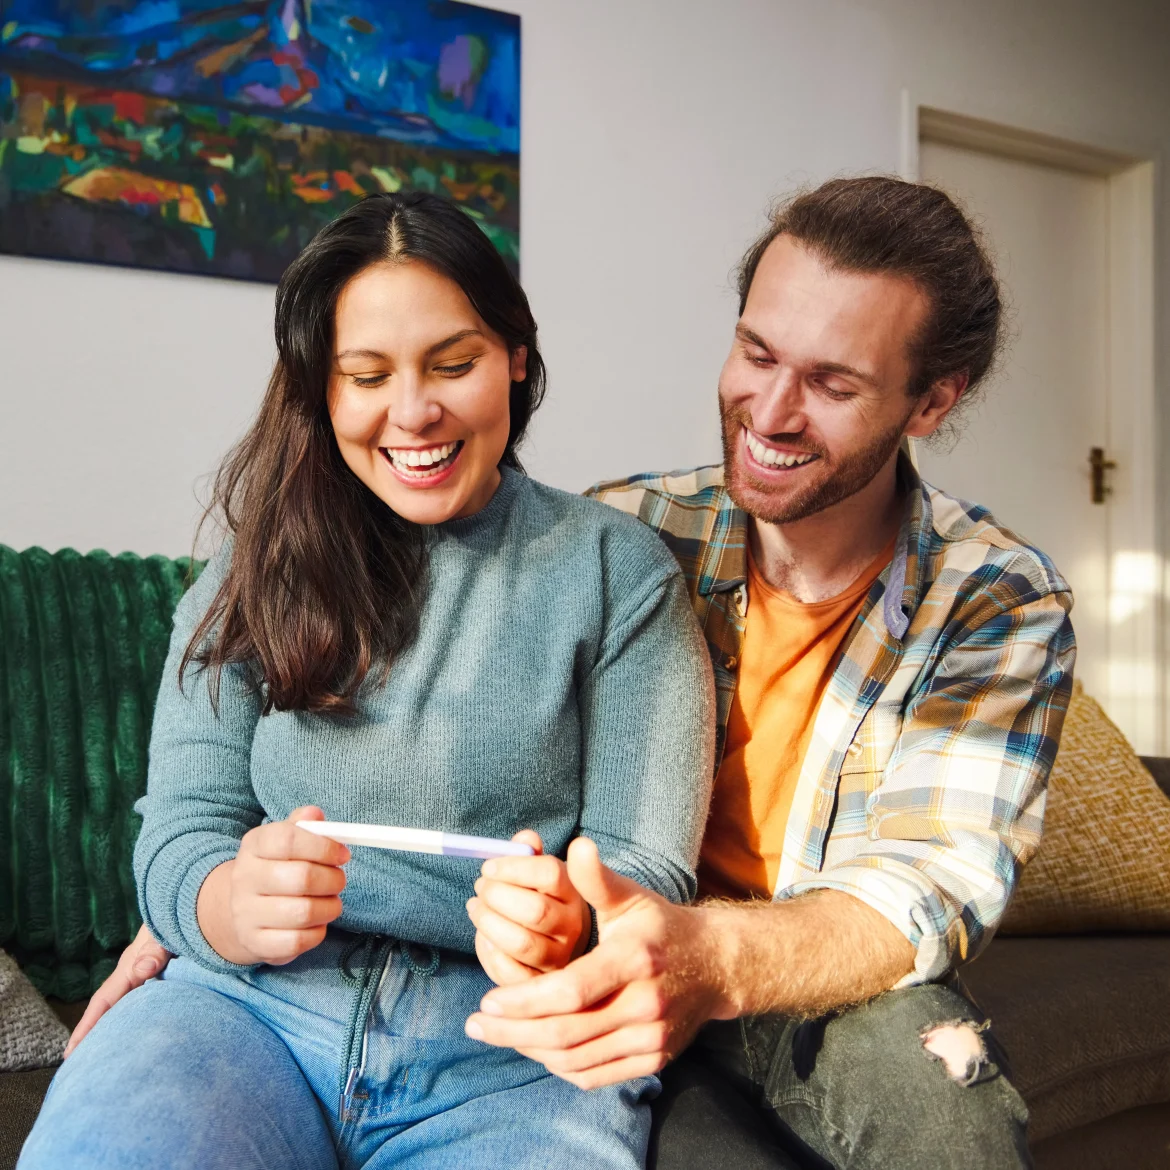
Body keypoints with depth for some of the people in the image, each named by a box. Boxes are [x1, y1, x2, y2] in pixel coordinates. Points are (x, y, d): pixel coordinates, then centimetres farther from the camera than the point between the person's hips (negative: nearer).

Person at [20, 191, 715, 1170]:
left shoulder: (619, 571, 4)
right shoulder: (257, 575, 10)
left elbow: (645, 868, 0)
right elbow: (178, 838, 3)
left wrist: (566, 923, -24)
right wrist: (236, 904, -21)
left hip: (510, 1046, 0)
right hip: (254, 1006, 1)